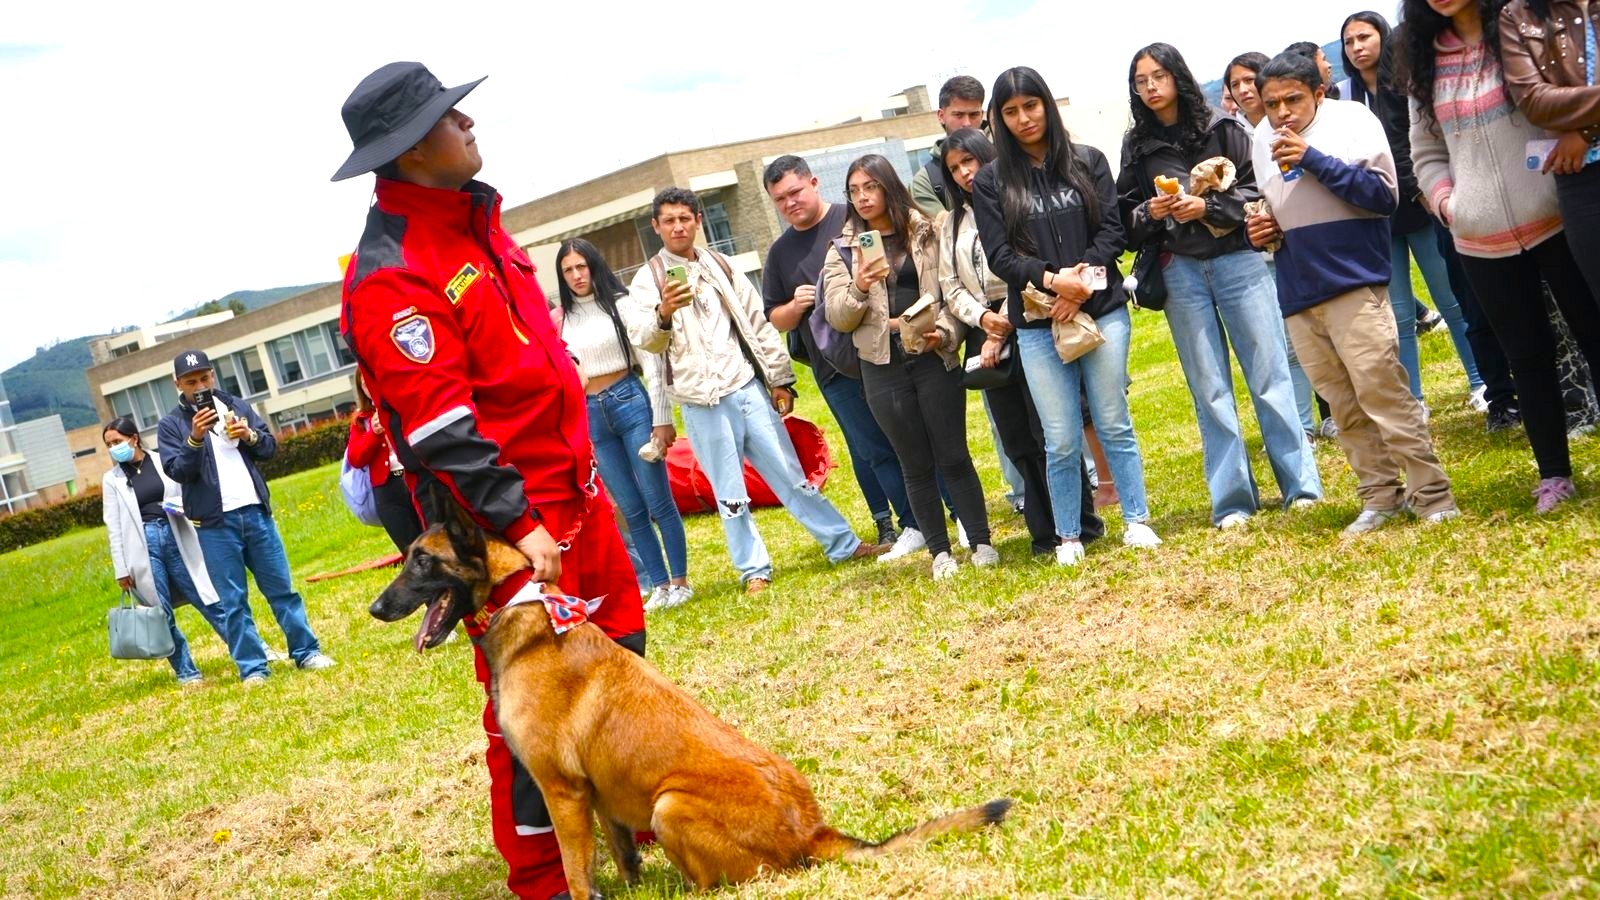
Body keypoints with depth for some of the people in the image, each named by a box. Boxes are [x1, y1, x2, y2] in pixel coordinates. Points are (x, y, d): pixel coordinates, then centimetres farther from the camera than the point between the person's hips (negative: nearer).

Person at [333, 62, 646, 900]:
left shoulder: (472, 218, 9)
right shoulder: (392, 278, -21)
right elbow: (440, 428, -24)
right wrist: (518, 524, -23)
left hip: (574, 490, 10)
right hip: (509, 520, -9)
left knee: (621, 661, 21)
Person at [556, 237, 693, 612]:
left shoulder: (620, 304, -4)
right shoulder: (560, 319, 6)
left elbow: (651, 364, -5)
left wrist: (661, 419, -8)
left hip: (631, 403, -3)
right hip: (591, 416, 3)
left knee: (658, 501, -1)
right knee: (632, 510, 8)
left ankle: (681, 581, 8)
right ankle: (659, 585, 15)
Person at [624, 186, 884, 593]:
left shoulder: (720, 266, 10)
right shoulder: (649, 280, -2)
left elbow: (758, 325, 13)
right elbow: (641, 336, -19)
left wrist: (780, 379, 10)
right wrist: (663, 313, -40)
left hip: (747, 388, 3)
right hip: (702, 404, -3)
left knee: (790, 474, 8)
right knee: (730, 494, 3)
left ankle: (843, 544, 16)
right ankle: (754, 570, 14)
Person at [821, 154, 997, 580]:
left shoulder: (927, 234, 5)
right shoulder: (842, 252, 8)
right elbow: (838, 318, 3)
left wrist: (942, 330, -15)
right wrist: (859, 288, -15)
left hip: (933, 358, -1)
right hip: (883, 367, 2)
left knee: (954, 456, 1)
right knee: (916, 465, 6)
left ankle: (981, 543, 10)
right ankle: (940, 551, 13)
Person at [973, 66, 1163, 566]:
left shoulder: (1088, 162, 7)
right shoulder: (991, 181, 4)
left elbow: (1112, 230, 2)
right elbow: (1000, 254, -3)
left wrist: (1081, 282, -13)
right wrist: (1053, 280, -19)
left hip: (1102, 311, 1)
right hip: (1037, 324, -1)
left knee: (1115, 425, 6)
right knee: (1061, 441, 1)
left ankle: (1137, 521, 17)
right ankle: (1067, 537, 13)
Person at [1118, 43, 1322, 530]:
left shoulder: (1222, 128, 0)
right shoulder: (1136, 145, 6)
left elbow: (1258, 188, -2)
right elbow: (1126, 218, 9)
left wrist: (1207, 206, -14)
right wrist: (1151, 213, -11)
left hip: (1238, 261, -2)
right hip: (1181, 273, 2)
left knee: (1269, 375, 0)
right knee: (1210, 390, 5)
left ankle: (1300, 486, 8)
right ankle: (1231, 501, 10)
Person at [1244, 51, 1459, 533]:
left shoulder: (1351, 119, -2)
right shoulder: (1262, 137, 14)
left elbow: (1384, 194, -11)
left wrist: (1314, 159, -16)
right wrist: (1263, 229, 7)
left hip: (1354, 283, -5)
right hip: (1298, 295, 6)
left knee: (1382, 392, -11)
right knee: (1343, 404, 5)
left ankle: (1431, 496, -4)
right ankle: (1380, 496, 13)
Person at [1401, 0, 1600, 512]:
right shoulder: (1425, 66, 10)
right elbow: (1426, 153, 16)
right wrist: (1445, 201, 1)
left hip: (1555, 219, -4)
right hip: (1481, 240, 4)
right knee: (1527, 355, 10)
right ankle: (1554, 474, 19)